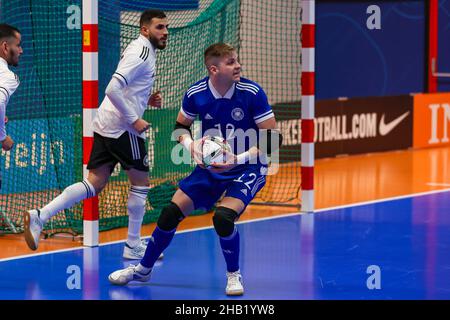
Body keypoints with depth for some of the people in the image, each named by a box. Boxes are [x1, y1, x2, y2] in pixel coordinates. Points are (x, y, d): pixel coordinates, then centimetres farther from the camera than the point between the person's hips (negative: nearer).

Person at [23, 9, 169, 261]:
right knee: (141, 183, 4)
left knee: (95, 183, 5)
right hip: (122, 128, -9)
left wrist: (147, 100, 14)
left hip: (106, 126, 9)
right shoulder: (141, 52, -14)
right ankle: (133, 247, 13)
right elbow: (113, 89, -25)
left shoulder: (143, 50, 18)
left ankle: (39, 217, -5)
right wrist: (134, 120, -20)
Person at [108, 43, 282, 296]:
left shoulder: (252, 93, -20)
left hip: (248, 168, -4)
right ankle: (144, 268, 23)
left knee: (223, 217, -27)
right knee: (171, 213, 0)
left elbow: (273, 139, -17)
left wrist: (239, 159, -26)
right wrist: (191, 145, -12)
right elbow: (181, 126, 9)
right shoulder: (196, 94, -10)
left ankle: (234, 276, 0)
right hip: (211, 167, 4)